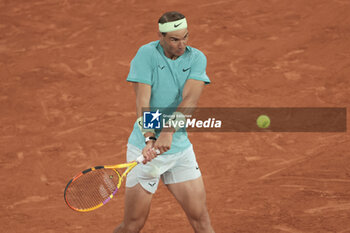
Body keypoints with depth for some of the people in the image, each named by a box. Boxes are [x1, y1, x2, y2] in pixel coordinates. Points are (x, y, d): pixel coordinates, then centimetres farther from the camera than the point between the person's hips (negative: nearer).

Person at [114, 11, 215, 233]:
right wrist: (149, 138, -34)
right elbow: (142, 101, -18)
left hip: (180, 146, 3)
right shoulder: (147, 55, -10)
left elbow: (190, 99, -16)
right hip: (146, 149, -3)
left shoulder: (196, 58, -1)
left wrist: (168, 132, -32)